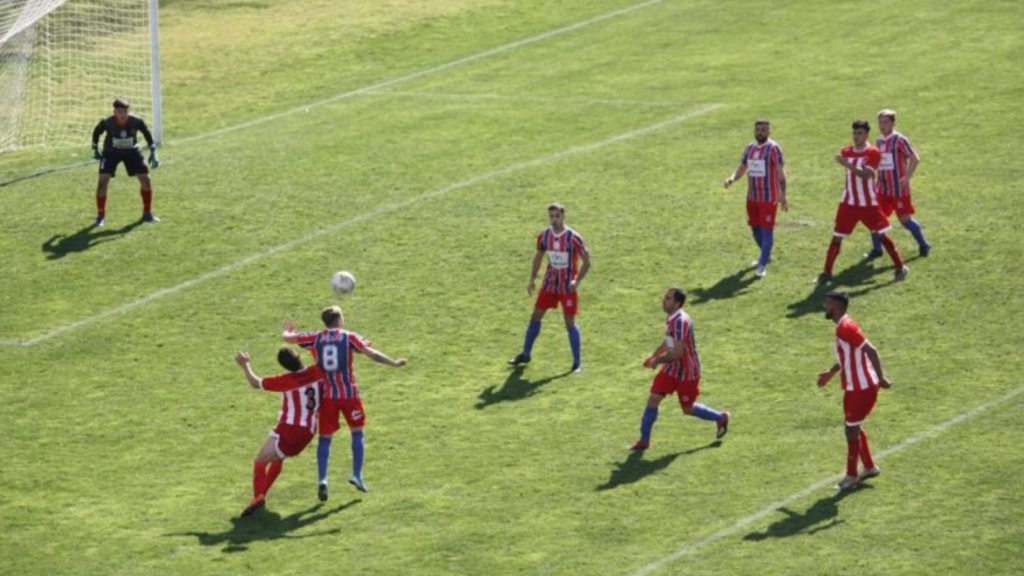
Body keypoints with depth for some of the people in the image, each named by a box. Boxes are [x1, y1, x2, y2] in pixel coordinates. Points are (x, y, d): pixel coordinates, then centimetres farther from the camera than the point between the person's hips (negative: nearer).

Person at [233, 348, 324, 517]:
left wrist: (245, 365, 14)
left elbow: (255, 383, -1)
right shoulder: (316, 373, -4)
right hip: (308, 432, 6)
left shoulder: (286, 380, -13)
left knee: (260, 461, -3)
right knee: (277, 459, 27)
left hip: (288, 428, -6)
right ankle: (261, 495, 23)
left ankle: (258, 496, -25)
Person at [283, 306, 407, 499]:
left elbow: (287, 337, 10)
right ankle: (357, 475, 8)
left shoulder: (316, 338, 3)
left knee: (325, 437, 7)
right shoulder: (349, 337, -3)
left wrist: (288, 331, 33)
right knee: (357, 432, 15)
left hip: (326, 394, 2)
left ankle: (323, 480, -7)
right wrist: (394, 363, -5)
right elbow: (371, 353, -11)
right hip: (349, 393, -2)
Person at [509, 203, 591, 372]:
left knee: (569, 322, -7)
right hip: (550, 284, 5)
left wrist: (577, 281, -22)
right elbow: (538, 257, 15)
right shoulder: (544, 236, -2)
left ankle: (577, 362, 3)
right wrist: (532, 279, 6)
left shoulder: (573, 238, -16)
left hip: (568, 287, -5)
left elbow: (586, 262, -11)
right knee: (536, 317, 8)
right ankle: (525, 355, 23)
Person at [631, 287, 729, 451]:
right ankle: (644, 440, 6)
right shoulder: (672, 319, 2)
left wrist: (658, 361, -16)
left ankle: (720, 418, 34)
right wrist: (653, 357, 8)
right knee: (653, 399, -2)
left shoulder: (681, 322, -29)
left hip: (687, 372, -8)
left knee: (688, 409, 8)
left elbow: (677, 354, -31)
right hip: (672, 369, 8)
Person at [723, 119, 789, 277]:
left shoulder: (773, 148, -13)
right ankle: (765, 255, 37)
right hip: (752, 197, 7)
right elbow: (742, 168, 15)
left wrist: (783, 194, -27)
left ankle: (763, 265, -4)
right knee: (755, 228, 17)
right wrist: (732, 178, -8)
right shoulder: (750, 148, 9)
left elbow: (780, 172, -18)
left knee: (767, 229, -6)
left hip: (769, 198, -7)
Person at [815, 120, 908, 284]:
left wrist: (847, 164, -35)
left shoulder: (873, 153, -12)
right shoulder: (846, 152, 4)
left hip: (869, 204, -4)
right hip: (849, 203, 4)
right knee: (836, 238, 1)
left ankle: (900, 267, 11)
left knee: (882, 235, -1)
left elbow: (866, 174, -27)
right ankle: (827, 273, 7)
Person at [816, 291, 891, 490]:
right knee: (855, 428, 20)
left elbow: (871, 351, -25)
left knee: (852, 430, 1)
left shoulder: (846, 328, -22)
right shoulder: (842, 326, 9)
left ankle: (851, 475, 12)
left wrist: (880, 378, -25)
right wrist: (830, 373, 30)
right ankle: (869, 467, 30)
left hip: (860, 389, -10)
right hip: (858, 386, 10)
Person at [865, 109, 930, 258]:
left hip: (899, 189, -7)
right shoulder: (879, 142, 11)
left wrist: (907, 177, -21)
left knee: (905, 219, -3)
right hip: (883, 189, 7)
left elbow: (915, 158, -14)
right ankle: (877, 249, 13)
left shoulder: (899, 140, -11)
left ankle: (924, 245, 16)